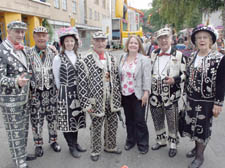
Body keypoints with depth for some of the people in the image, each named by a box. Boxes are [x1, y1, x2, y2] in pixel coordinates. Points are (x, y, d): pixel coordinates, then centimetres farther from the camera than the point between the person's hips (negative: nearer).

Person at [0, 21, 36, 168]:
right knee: (15, 132, 6)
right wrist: (16, 82, -36)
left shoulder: (24, 49, 9)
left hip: (25, 97, 7)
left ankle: (22, 154, 36)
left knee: (24, 129, 19)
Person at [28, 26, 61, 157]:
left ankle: (53, 140, 34)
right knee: (36, 120, 9)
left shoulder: (53, 52, 3)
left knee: (52, 117, 13)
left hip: (51, 91, 2)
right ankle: (38, 144, 29)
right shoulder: (28, 54, -2)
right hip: (35, 92, -1)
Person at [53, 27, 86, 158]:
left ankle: (75, 143, 30)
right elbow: (57, 78, -1)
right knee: (67, 119, 4)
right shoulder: (58, 58, -8)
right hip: (65, 92, -4)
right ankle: (72, 146, 21)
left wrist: (79, 89, 8)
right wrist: (63, 90, 6)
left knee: (76, 117, 14)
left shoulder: (79, 57, 5)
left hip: (78, 92, 5)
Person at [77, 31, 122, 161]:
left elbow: (116, 78, 13)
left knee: (113, 124, 17)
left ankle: (110, 146, 39)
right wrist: (85, 103, -14)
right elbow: (82, 83, -12)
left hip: (111, 99, 5)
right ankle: (96, 150, 31)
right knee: (96, 126, 9)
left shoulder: (111, 58, 8)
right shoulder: (86, 61, -10)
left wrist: (118, 97, 10)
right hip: (96, 100, -5)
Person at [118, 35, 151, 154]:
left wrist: (146, 92, -17)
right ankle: (130, 140, 32)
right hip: (125, 94, 5)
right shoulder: (122, 58, 10)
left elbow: (147, 77, -11)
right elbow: (119, 74, 14)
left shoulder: (144, 59, -5)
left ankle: (143, 144, 20)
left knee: (139, 120, 1)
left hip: (138, 95, -5)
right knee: (129, 119, 15)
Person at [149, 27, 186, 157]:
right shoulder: (153, 54, 9)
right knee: (157, 119, 16)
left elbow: (185, 73, -3)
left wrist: (175, 80, -20)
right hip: (155, 95, 4)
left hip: (171, 95, -4)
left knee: (172, 121, 7)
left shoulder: (178, 55, -4)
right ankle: (161, 140, 36)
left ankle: (173, 144, 27)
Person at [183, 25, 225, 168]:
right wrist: (187, 96, 12)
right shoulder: (191, 57, 6)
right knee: (193, 125, 16)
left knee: (203, 128, 7)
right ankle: (197, 147, 39)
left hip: (207, 101, -5)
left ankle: (200, 155, 26)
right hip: (191, 99, 5)